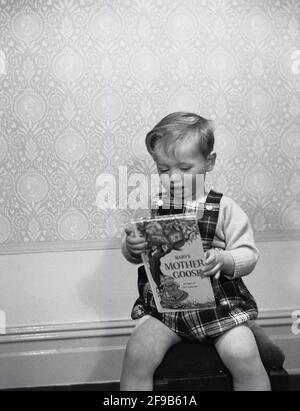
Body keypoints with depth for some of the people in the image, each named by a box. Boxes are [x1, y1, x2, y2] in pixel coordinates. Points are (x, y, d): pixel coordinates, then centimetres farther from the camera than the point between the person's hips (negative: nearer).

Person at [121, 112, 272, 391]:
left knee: (243, 355, -21)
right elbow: (131, 254, 13)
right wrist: (131, 248, -11)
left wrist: (222, 259, -23)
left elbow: (248, 255, -2)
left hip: (220, 302, -1)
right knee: (137, 355, -18)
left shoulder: (224, 208, -3)